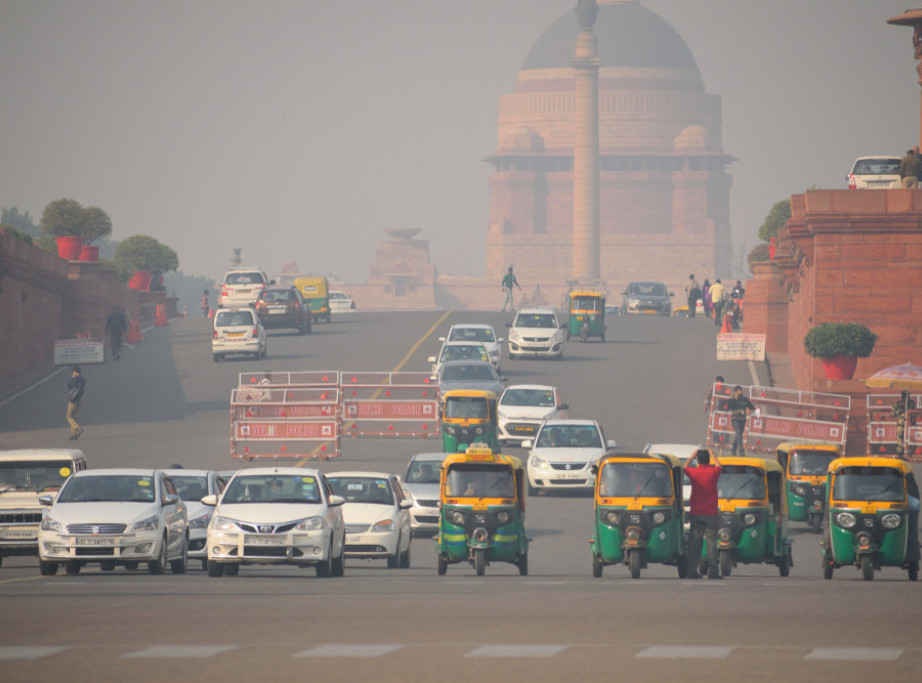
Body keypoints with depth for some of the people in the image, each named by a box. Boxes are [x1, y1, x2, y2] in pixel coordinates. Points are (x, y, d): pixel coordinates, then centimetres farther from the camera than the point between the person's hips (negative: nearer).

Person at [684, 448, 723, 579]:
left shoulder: (693, 472, -2)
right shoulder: (713, 472, -5)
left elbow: (685, 466, 22)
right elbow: (718, 465, 20)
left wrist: (693, 456, 35)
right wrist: (712, 455, 34)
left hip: (695, 514, 2)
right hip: (710, 513, -2)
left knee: (694, 544, 5)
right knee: (711, 543, -2)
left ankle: (692, 571, 3)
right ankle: (713, 570, -8)